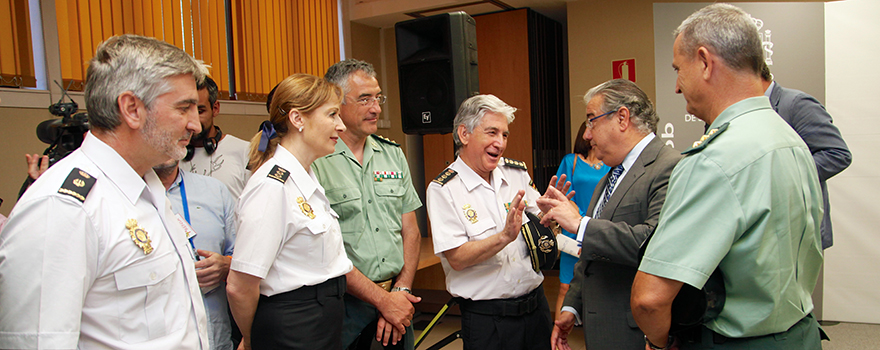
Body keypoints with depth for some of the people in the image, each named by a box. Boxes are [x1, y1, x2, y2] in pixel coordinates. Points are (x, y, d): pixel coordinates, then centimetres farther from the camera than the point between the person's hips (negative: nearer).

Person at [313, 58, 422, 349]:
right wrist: (382, 299, -12)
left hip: (397, 296, 5)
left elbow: (410, 231, 8)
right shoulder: (314, 162, -12)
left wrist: (401, 291, -4)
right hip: (347, 303, -5)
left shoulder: (393, 154, 7)